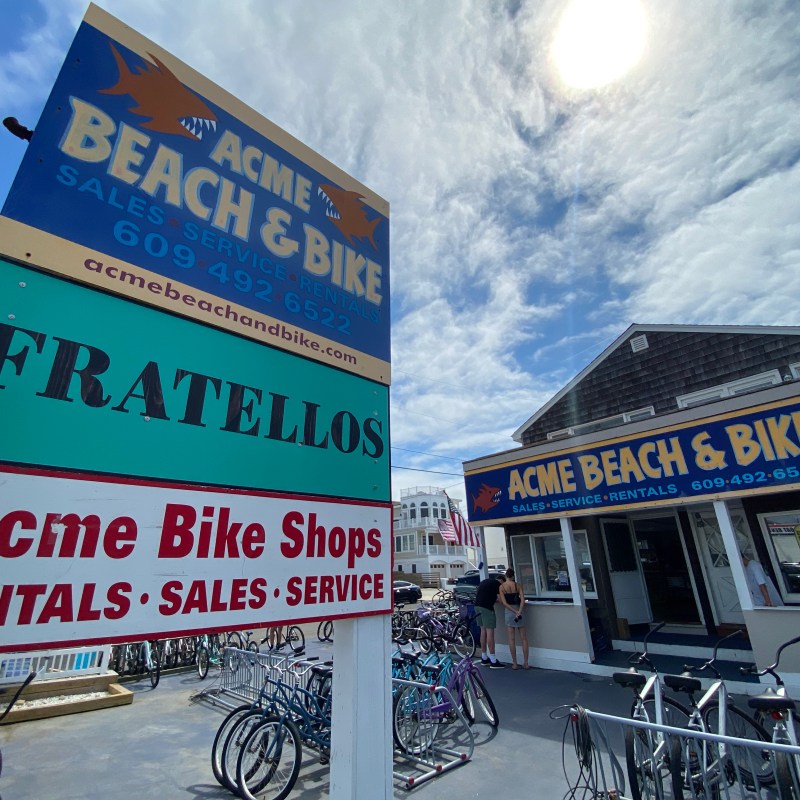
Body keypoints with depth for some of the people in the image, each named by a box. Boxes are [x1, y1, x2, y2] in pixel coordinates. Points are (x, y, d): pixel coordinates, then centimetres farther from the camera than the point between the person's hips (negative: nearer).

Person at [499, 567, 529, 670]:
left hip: (509, 611, -1)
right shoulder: (517, 585, -1)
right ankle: (525, 663, 12)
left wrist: (514, 611, -10)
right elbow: (522, 599, -12)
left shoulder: (501, 586, -4)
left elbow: (504, 602, -10)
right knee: (523, 638, 10)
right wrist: (519, 612, -18)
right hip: (519, 610, 1)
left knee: (512, 639, 6)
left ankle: (514, 663, 9)